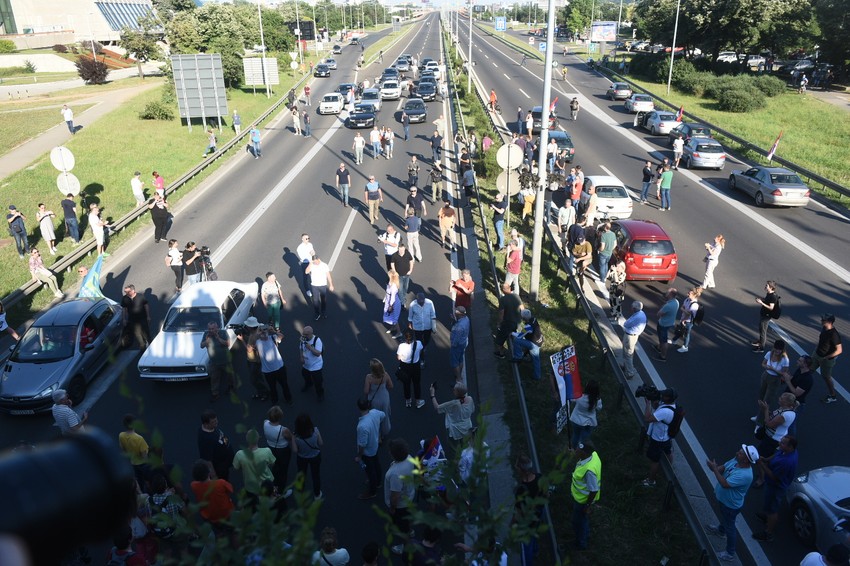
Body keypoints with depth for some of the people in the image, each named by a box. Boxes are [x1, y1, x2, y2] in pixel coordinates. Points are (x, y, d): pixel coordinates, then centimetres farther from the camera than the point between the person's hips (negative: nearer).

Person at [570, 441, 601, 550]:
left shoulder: (589, 469, -42)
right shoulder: (593, 454, -19)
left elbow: (594, 490, -31)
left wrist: (588, 506, -17)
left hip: (583, 500, -8)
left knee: (579, 521, 19)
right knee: (583, 518, 33)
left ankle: (580, 543, 44)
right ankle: (585, 534, 58)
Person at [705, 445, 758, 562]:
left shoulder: (745, 475, -40)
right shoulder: (735, 461, -15)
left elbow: (725, 484, -40)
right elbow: (723, 467, -1)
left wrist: (714, 469, -35)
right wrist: (716, 467, -23)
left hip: (731, 505, -8)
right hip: (723, 498, 8)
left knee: (729, 527, 11)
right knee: (724, 517, 35)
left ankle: (730, 554, 30)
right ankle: (721, 530, 63)